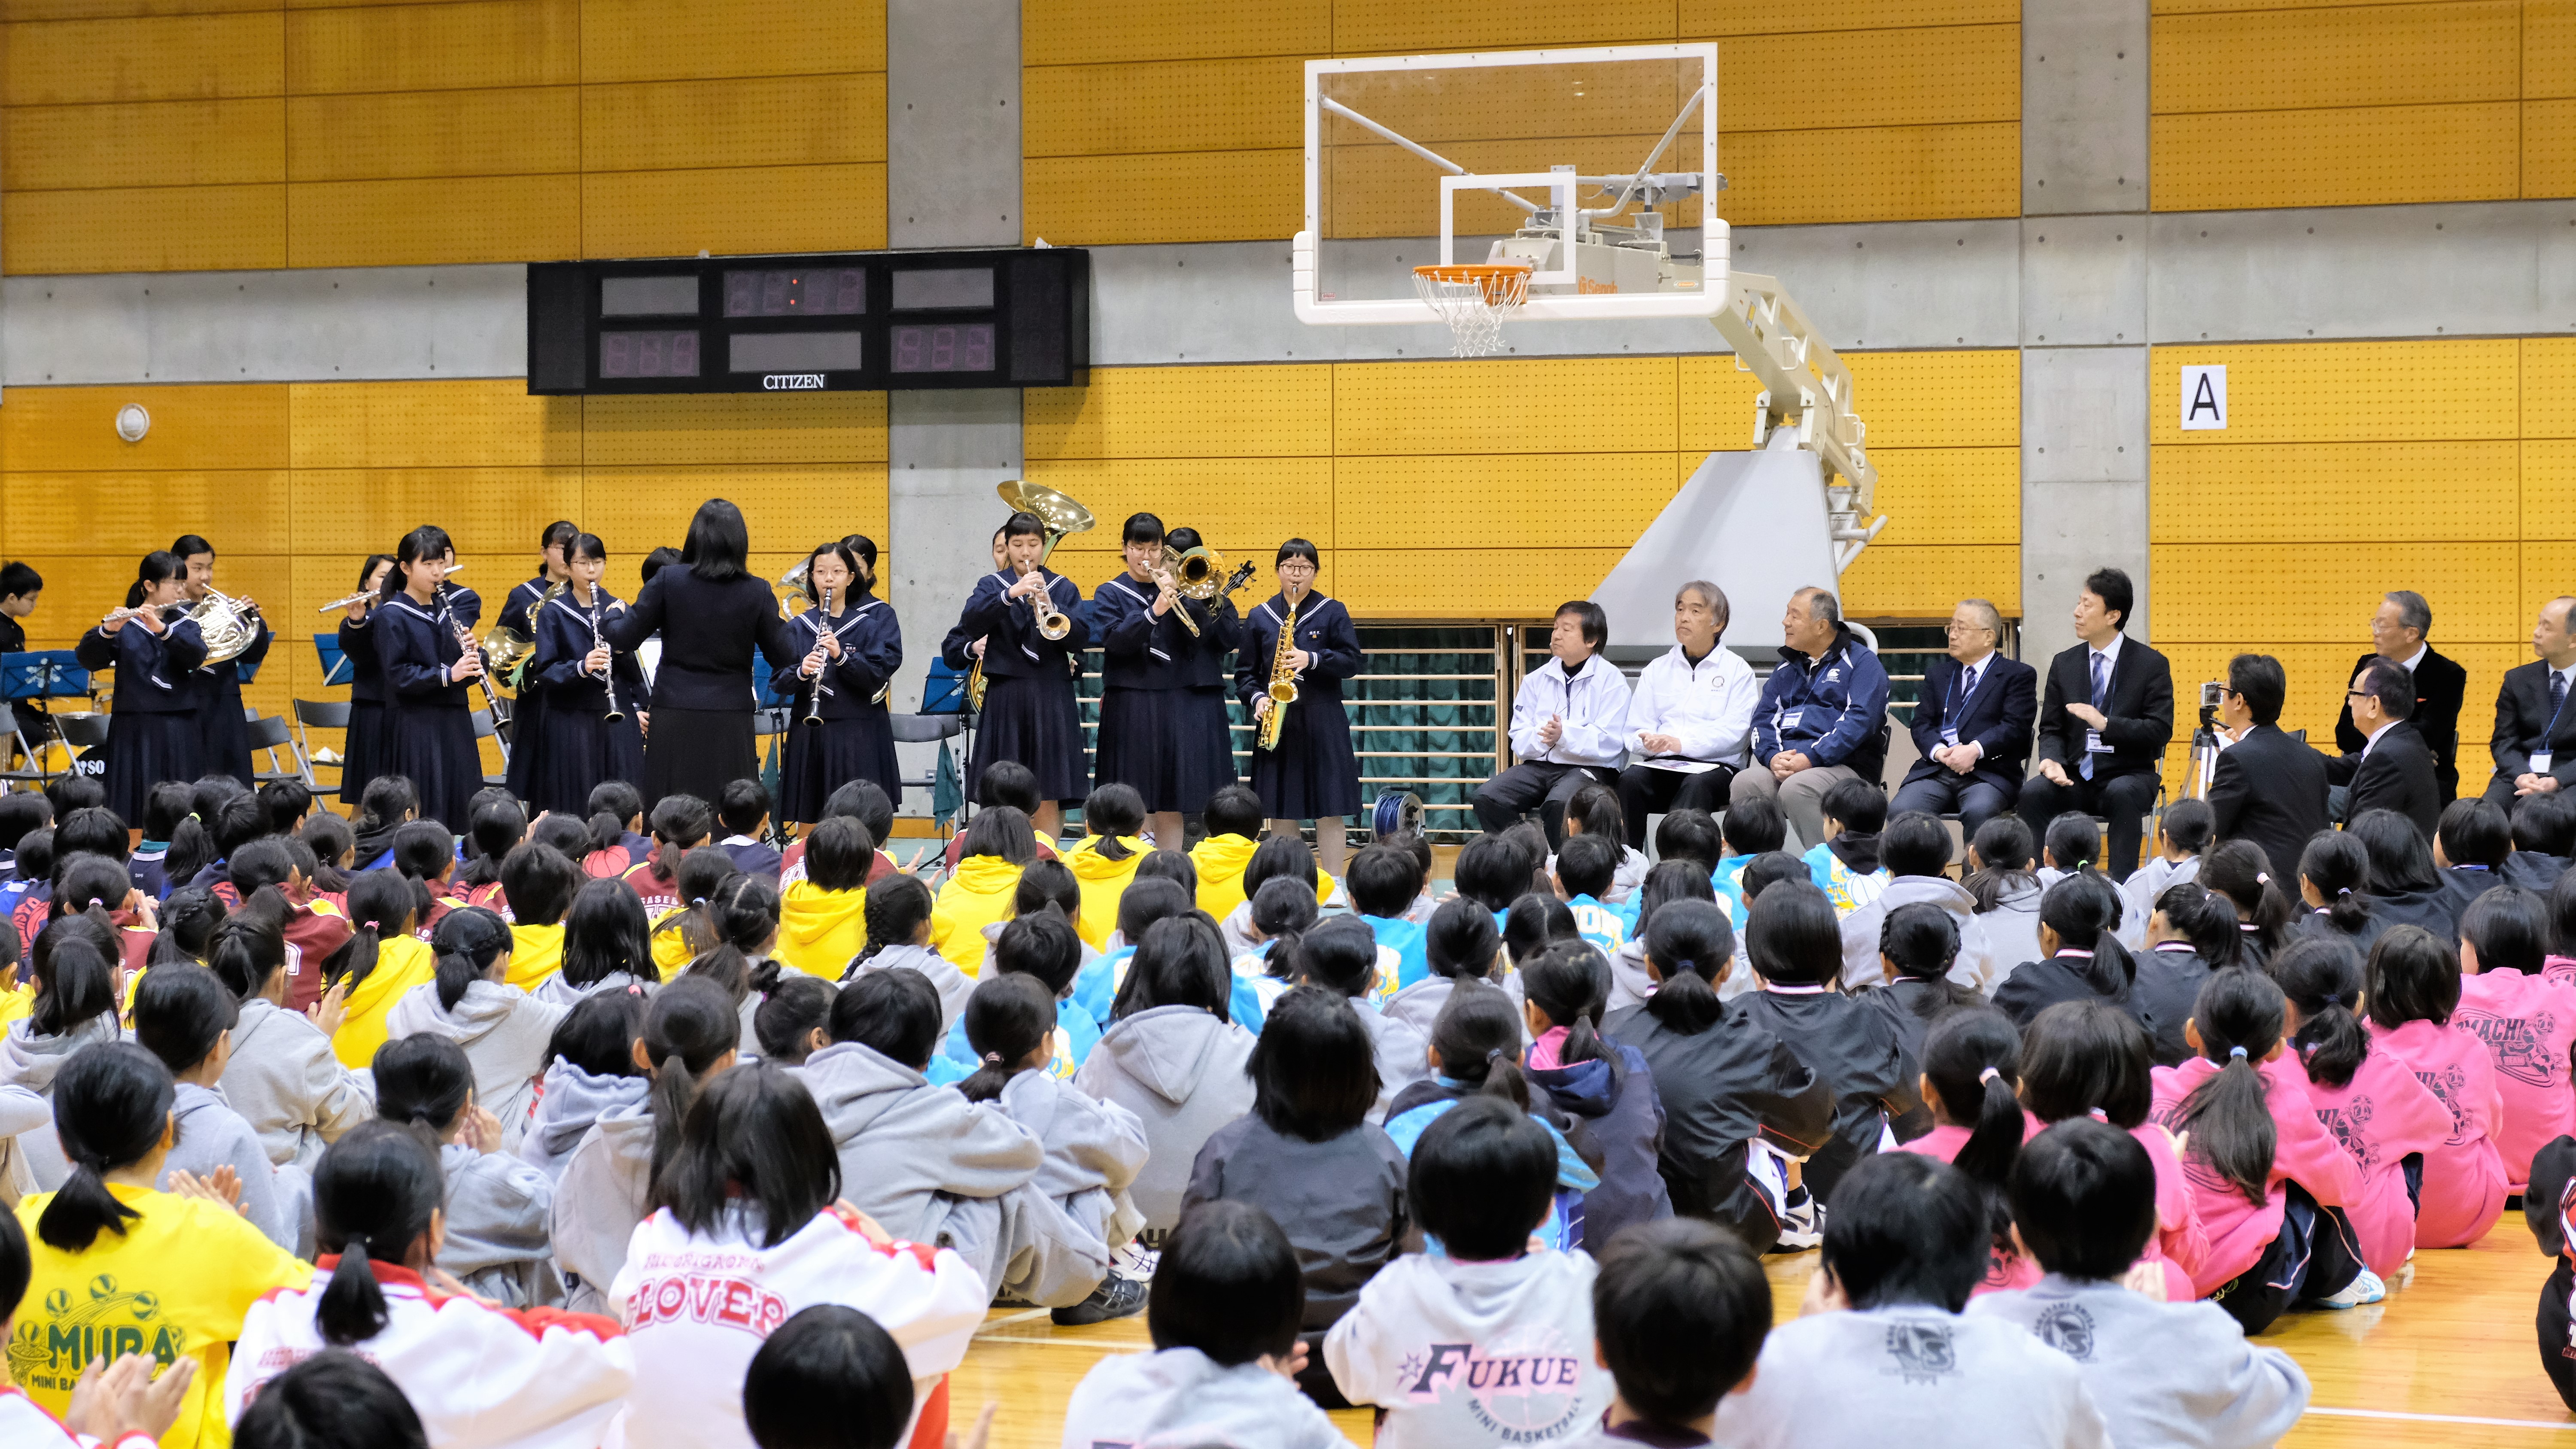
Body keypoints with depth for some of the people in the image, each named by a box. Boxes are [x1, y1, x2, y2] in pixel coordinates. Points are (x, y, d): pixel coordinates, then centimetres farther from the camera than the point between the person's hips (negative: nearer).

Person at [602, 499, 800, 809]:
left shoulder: (667, 582, -5)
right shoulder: (758, 593, -4)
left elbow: (625, 637, -1)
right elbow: (783, 655, 0)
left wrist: (607, 621, 21)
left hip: (674, 718, 0)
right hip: (730, 722, 0)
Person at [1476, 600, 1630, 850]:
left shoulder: (1611, 679, -1)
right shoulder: (1537, 679, 14)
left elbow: (1609, 744, -12)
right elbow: (1519, 740, 8)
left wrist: (1564, 736, -27)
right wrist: (1540, 738, -15)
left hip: (1589, 768, -5)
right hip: (1539, 765, 5)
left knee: (1558, 804, -36)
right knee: (1487, 797, -19)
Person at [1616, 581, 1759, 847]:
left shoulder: (1737, 670, 10)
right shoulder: (1657, 669, 22)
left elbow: (1734, 730, -5)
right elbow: (1636, 731, 14)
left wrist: (1681, 743, -18)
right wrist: (1651, 742, -12)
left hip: (1715, 766, -3)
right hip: (1662, 765, 3)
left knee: (1697, 785, -37)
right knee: (1631, 779, -30)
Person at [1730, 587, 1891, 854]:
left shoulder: (1862, 663, 4)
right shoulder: (1787, 668, 24)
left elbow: (1859, 721, -10)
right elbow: (1764, 718, 15)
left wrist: (1811, 758, -20)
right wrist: (1773, 757, -8)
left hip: (1841, 764, -5)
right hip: (1784, 763, 5)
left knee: (1796, 788, -37)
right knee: (1745, 784, -27)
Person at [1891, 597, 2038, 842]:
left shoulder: (2018, 675, 9)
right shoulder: (1937, 673, 24)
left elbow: (2015, 727, -3)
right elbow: (1921, 723, 14)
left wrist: (1975, 750, -18)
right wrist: (1939, 751, -8)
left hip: (1989, 772, -4)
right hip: (1935, 771, 4)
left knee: (1978, 812, -37)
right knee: (1900, 812, -26)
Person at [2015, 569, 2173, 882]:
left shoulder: (2151, 665, -1)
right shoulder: (2064, 664, 11)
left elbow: (2160, 730, -9)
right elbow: (2051, 729, 10)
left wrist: (2106, 724, -22)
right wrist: (2052, 760, -13)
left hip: (2127, 776, -3)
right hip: (2075, 778, 3)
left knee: (2122, 795, -38)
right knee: (2033, 793, -28)